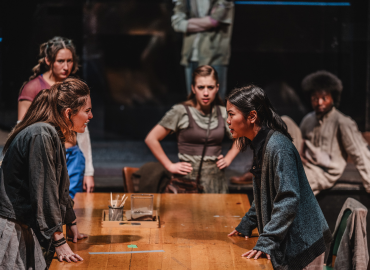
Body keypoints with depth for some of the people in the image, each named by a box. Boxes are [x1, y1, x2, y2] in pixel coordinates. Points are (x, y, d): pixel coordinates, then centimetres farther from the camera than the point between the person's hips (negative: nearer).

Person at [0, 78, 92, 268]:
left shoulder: (54, 135, 12)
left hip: (27, 228, 10)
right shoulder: (41, 135, -19)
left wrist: (72, 224, 32)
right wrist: (59, 241, -19)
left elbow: (59, 187, 24)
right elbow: (44, 191, -21)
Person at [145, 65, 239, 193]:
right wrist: (170, 166, -5)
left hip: (216, 179, 4)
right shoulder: (181, 112, -4)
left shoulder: (223, 113, 8)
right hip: (188, 179, -4)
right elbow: (151, 139, -5)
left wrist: (228, 159, 12)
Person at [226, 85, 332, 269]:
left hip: (301, 245, -9)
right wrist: (246, 225, 20)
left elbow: (288, 200, -26)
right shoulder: (261, 145, 9)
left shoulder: (278, 147, -22)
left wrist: (266, 242, -28)